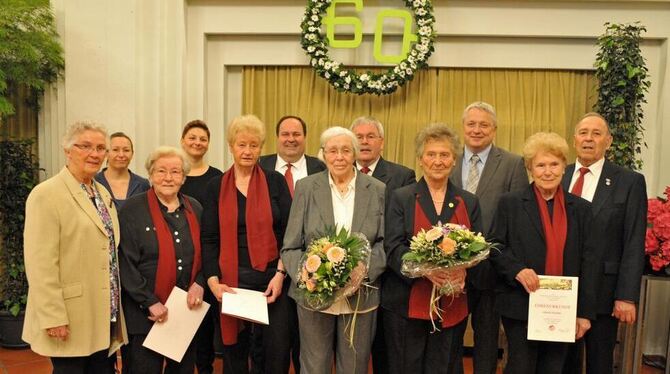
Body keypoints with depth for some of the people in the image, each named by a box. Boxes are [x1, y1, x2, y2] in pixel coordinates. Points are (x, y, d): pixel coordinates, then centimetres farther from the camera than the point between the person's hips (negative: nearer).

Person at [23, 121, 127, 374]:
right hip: (71, 322, -7)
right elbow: (40, 264, -17)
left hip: (106, 317, 7)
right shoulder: (46, 194, -12)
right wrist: (53, 318, -19)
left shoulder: (103, 194, 12)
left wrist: (115, 309, 14)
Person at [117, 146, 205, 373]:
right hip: (146, 314, -4)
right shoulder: (132, 209, -6)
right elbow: (126, 263, -10)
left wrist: (199, 283, -5)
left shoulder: (195, 209, 7)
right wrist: (150, 302, -14)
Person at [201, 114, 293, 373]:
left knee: (278, 348, 3)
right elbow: (209, 239, 2)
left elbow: (289, 232, -1)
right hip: (232, 279, 1)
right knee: (234, 348, 10)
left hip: (272, 277, -1)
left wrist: (281, 273, -9)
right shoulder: (216, 186, 5)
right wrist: (213, 281, -9)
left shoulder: (275, 181, 2)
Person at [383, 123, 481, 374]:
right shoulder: (401, 198, 2)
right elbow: (393, 248, -6)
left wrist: (464, 270, -16)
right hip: (407, 304, -2)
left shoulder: (469, 202, 10)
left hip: (452, 306, 2)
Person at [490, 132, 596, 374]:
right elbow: (496, 248, -1)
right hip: (521, 306, -3)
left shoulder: (580, 208, 8)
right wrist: (517, 270, -19)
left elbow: (587, 262, 7)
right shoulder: (510, 203, 0)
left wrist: (585, 312, 4)